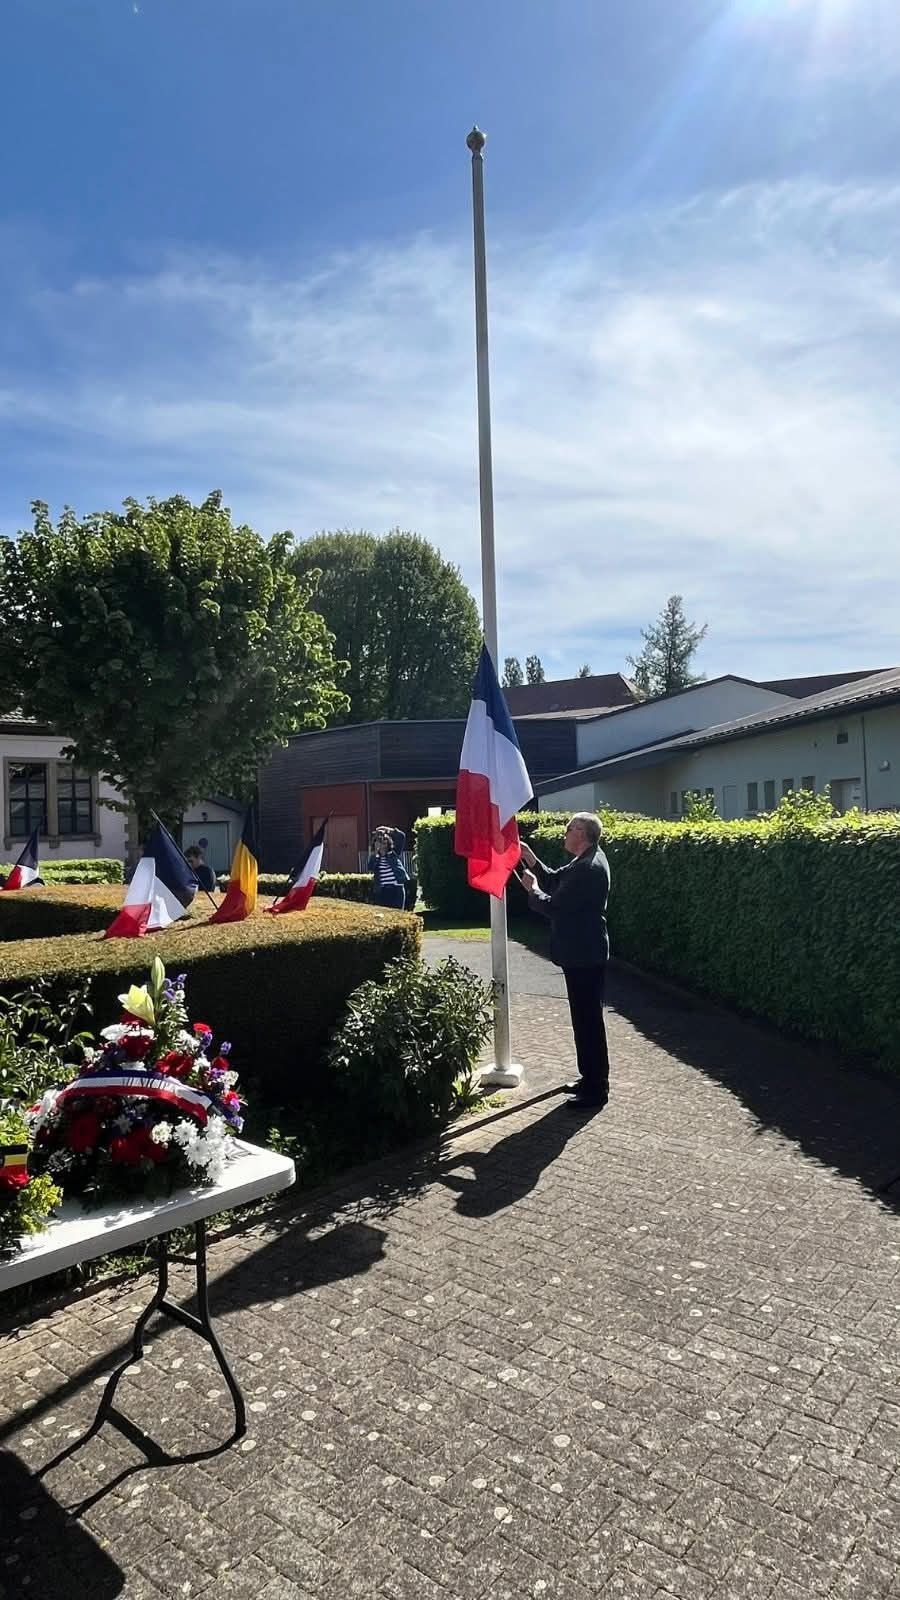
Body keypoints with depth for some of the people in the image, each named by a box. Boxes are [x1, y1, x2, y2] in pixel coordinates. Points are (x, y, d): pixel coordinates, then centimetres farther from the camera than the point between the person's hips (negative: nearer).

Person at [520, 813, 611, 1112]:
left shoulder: (589, 868, -23)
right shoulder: (587, 860, 10)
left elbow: (553, 906, -22)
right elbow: (556, 881, 17)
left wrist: (532, 888, -5)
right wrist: (531, 859, 7)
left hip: (584, 956, -11)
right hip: (583, 953, 11)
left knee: (589, 1020, -2)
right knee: (586, 1018, 18)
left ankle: (596, 1090, 7)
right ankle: (591, 1078, 30)